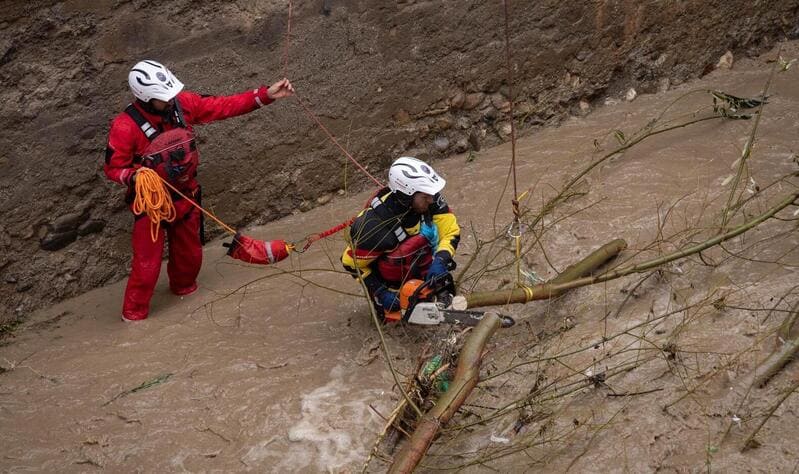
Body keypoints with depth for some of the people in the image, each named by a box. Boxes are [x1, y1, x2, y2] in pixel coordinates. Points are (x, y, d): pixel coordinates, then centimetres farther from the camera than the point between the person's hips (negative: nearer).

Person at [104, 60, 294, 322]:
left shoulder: (183, 103, -13)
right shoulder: (125, 126, -25)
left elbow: (223, 106, -7)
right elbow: (113, 167, -13)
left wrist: (266, 95, -11)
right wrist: (134, 177, -35)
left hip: (186, 196, 5)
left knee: (190, 253, 22)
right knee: (147, 263, 1)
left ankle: (183, 287, 52)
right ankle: (134, 314, 23)